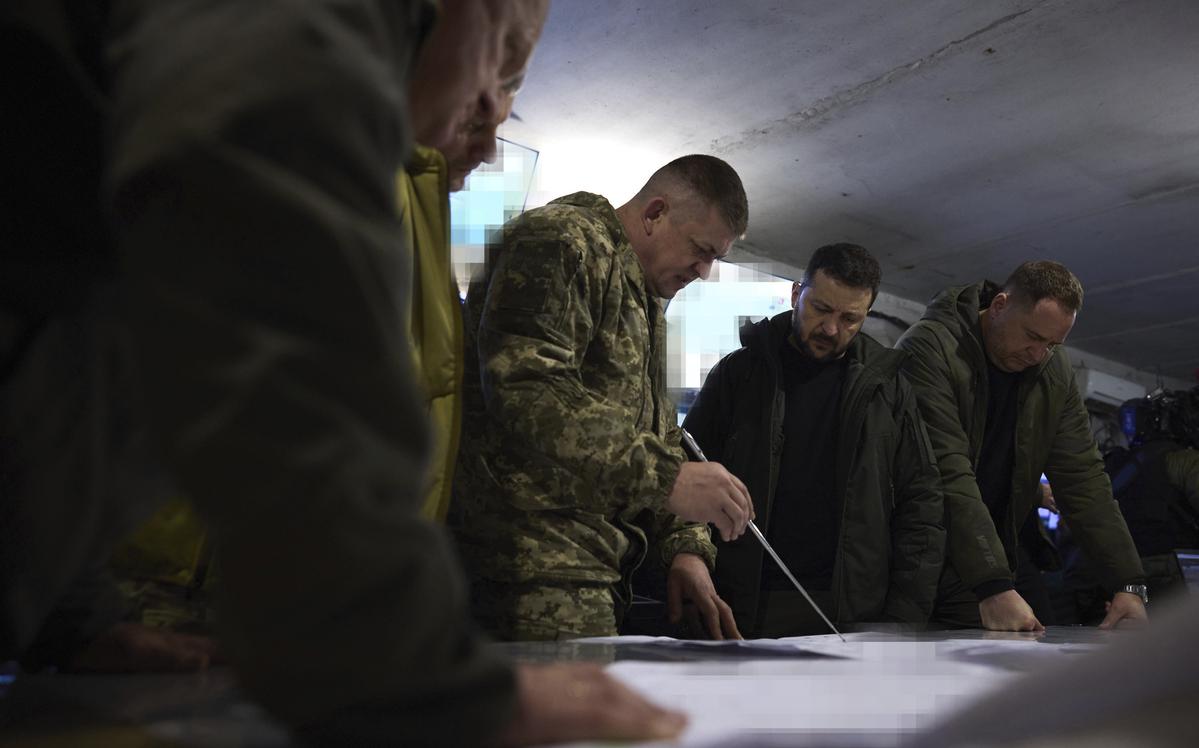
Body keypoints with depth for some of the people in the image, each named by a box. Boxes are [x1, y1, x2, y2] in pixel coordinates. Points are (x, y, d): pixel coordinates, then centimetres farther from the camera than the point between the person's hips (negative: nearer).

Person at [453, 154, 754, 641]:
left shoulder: (646, 304, 25)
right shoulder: (563, 240, -7)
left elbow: (656, 432, 27)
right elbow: (524, 390, -22)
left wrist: (684, 548, 10)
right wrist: (667, 477, -25)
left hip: (597, 569, 10)